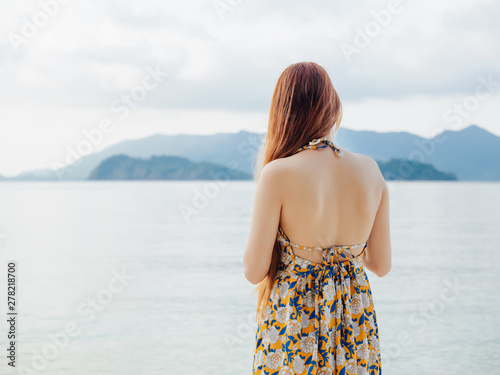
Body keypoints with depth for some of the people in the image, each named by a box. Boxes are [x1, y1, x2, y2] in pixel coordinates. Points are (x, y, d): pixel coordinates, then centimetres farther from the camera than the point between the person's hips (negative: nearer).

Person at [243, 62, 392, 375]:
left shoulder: (278, 174, -17)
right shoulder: (370, 169, -5)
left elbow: (254, 271, -10)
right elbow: (381, 265, 3)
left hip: (293, 320, -3)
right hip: (356, 325, 3)